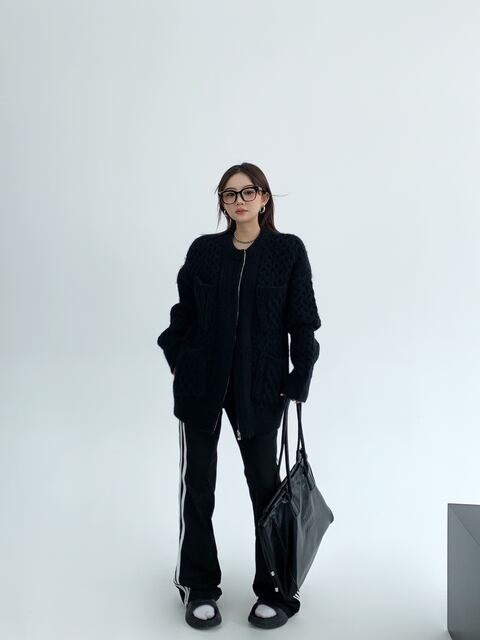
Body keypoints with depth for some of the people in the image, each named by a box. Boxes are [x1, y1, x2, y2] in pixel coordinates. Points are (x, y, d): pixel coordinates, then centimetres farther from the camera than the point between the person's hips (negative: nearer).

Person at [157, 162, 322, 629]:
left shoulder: (288, 251, -1)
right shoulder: (203, 250, 4)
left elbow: (302, 322, -2)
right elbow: (183, 312, 10)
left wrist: (298, 382, -6)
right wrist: (176, 359, 4)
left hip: (259, 387, -2)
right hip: (200, 384, 2)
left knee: (264, 483, 7)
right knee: (197, 484, 8)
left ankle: (274, 590, 24)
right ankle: (199, 587, 26)